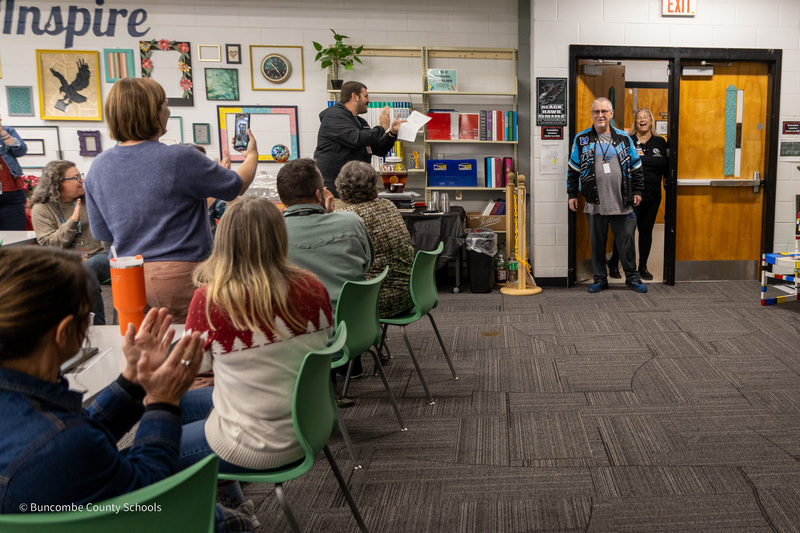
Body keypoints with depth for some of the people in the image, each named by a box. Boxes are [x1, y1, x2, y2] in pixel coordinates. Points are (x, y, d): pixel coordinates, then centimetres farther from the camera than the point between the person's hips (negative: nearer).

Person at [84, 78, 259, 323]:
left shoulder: (98, 167, 2)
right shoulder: (180, 158, -14)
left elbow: (103, 234, 10)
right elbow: (237, 186, 0)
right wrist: (252, 155, 19)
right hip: (179, 277, -5)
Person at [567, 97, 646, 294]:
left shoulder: (624, 138, 8)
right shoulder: (582, 139, 5)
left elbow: (636, 168, 13)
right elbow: (573, 170, 9)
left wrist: (637, 191, 9)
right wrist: (572, 194, 6)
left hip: (622, 203, 0)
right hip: (595, 203, 0)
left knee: (626, 241, 5)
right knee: (597, 242, 7)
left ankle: (632, 277, 19)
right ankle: (599, 279, 19)